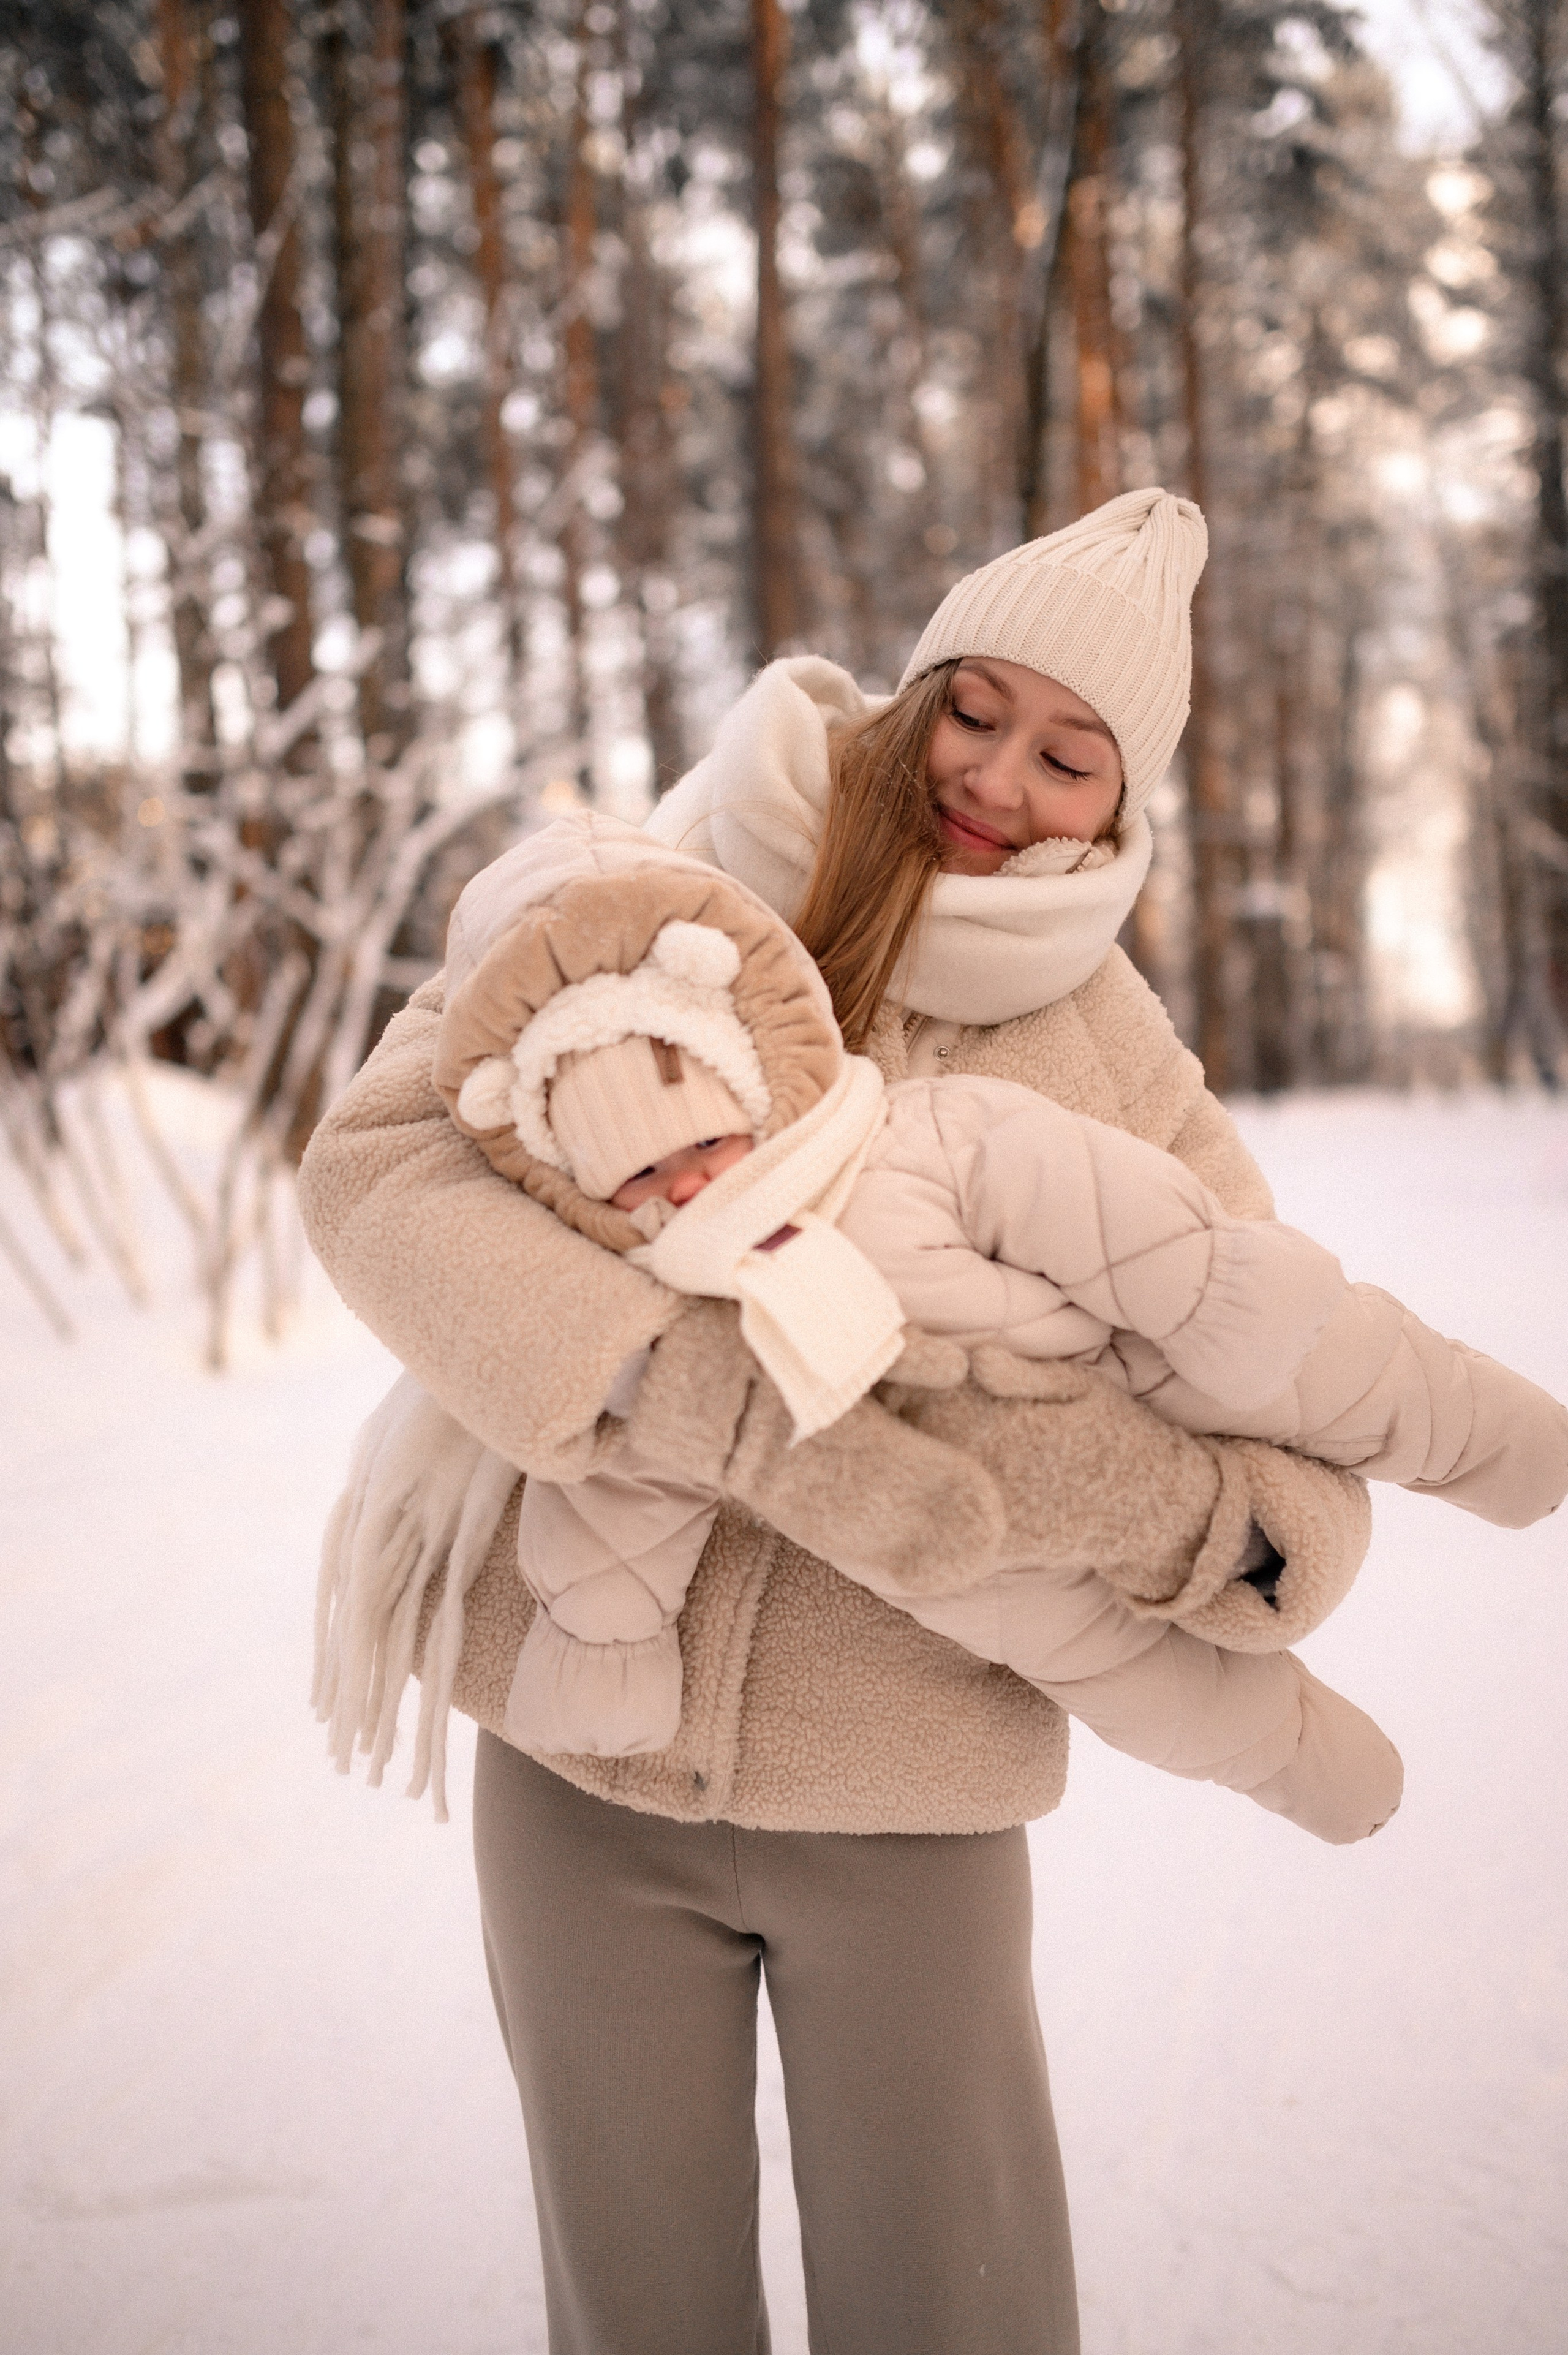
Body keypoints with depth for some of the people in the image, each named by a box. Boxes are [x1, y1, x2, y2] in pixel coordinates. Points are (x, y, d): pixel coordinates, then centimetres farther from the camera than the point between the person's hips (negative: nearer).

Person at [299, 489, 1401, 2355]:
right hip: (585, 1757, 0)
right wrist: (739, 1413, -27)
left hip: (909, 1793, 1)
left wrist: (1131, 1489, -23)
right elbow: (373, 1165, -18)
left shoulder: (1114, 1061, 0)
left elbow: (1307, 1477, 0)